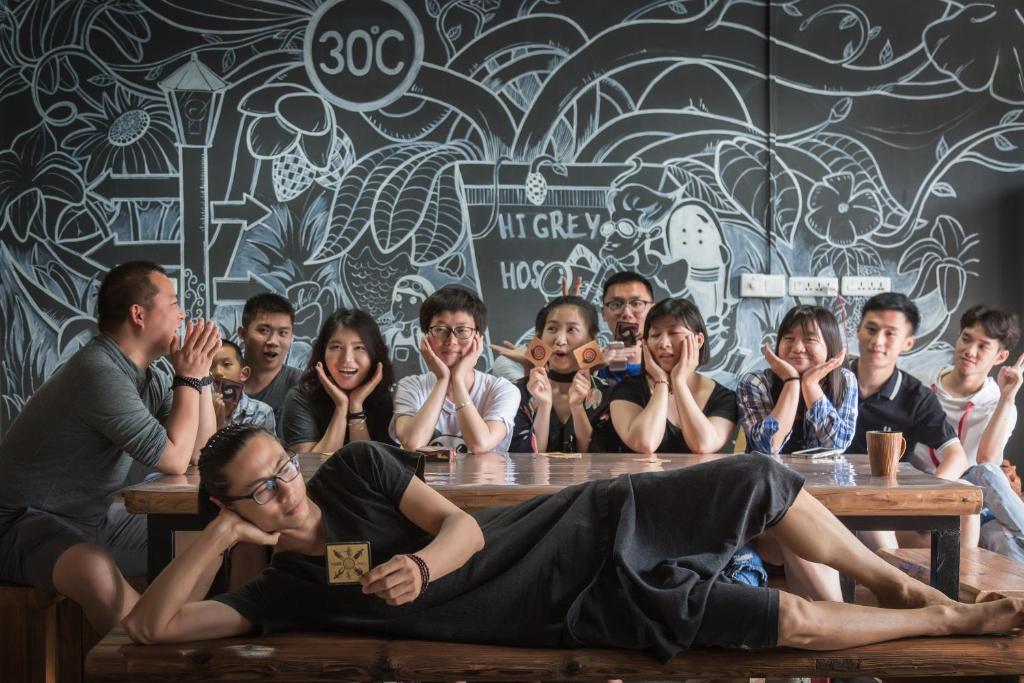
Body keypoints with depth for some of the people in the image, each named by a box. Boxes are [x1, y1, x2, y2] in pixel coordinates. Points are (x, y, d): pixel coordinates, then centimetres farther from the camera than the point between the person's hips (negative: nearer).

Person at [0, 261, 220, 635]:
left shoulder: (150, 375, 3)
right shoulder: (99, 371, -25)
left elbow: (201, 452, 5)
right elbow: (175, 459, -25)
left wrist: (200, 372, -3)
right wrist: (188, 377, -15)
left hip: (96, 520, 9)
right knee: (95, 570, -39)